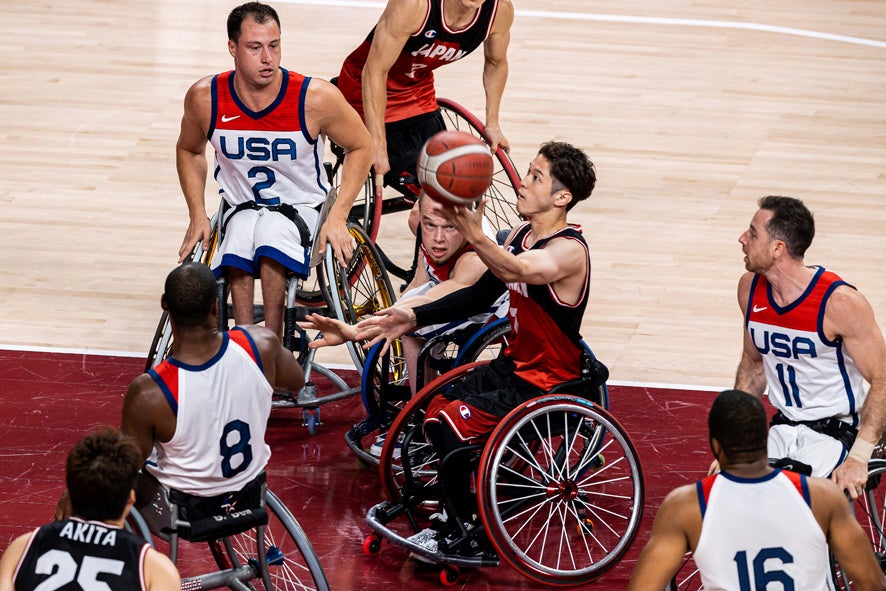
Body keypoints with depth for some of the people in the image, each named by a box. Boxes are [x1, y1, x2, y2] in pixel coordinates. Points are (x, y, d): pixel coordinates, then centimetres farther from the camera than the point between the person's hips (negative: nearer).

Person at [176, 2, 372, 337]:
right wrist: (197, 215, 0)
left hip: (300, 206, -2)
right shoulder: (205, 98, -11)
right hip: (240, 206, 2)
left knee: (272, 242, -37)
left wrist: (338, 217, -11)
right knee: (237, 256, -35)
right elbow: (189, 151, 11)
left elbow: (361, 147, -3)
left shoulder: (316, 98, -19)